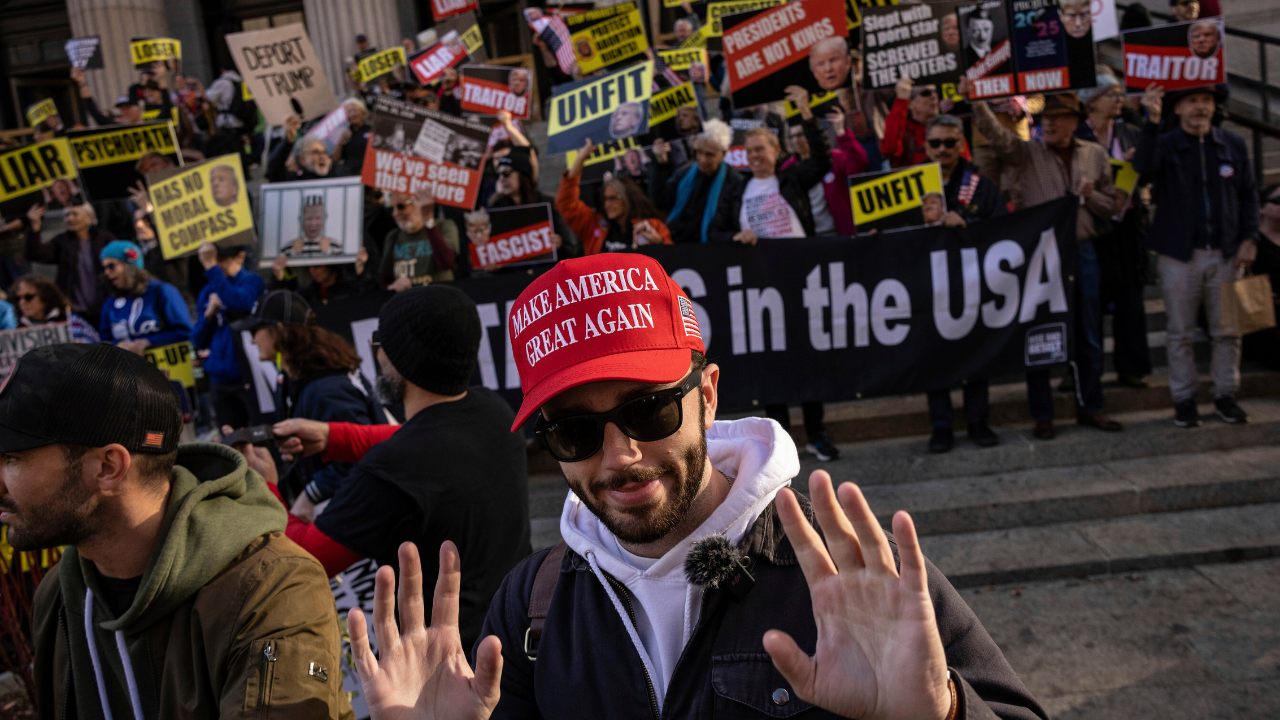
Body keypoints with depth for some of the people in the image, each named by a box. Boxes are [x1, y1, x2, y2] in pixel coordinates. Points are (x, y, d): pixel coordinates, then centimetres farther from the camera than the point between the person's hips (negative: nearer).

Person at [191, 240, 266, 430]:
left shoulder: (251, 281, -2)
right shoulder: (208, 292, 12)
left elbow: (238, 302, -26)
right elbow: (198, 341, 10)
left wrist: (211, 267, -26)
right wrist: (209, 313, -6)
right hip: (219, 379, 5)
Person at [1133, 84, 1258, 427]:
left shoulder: (1233, 145, 8)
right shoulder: (1165, 145, 0)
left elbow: (1248, 194, 11)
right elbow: (1143, 166, -24)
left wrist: (1249, 238, 2)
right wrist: (1152, 122, -36)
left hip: (1225, 253, 2)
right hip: (1179, 255, -2)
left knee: (1227, 330, 7)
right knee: (1180, 332, 4)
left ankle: (1225, 394, 19)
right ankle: (1184, 398, 14)